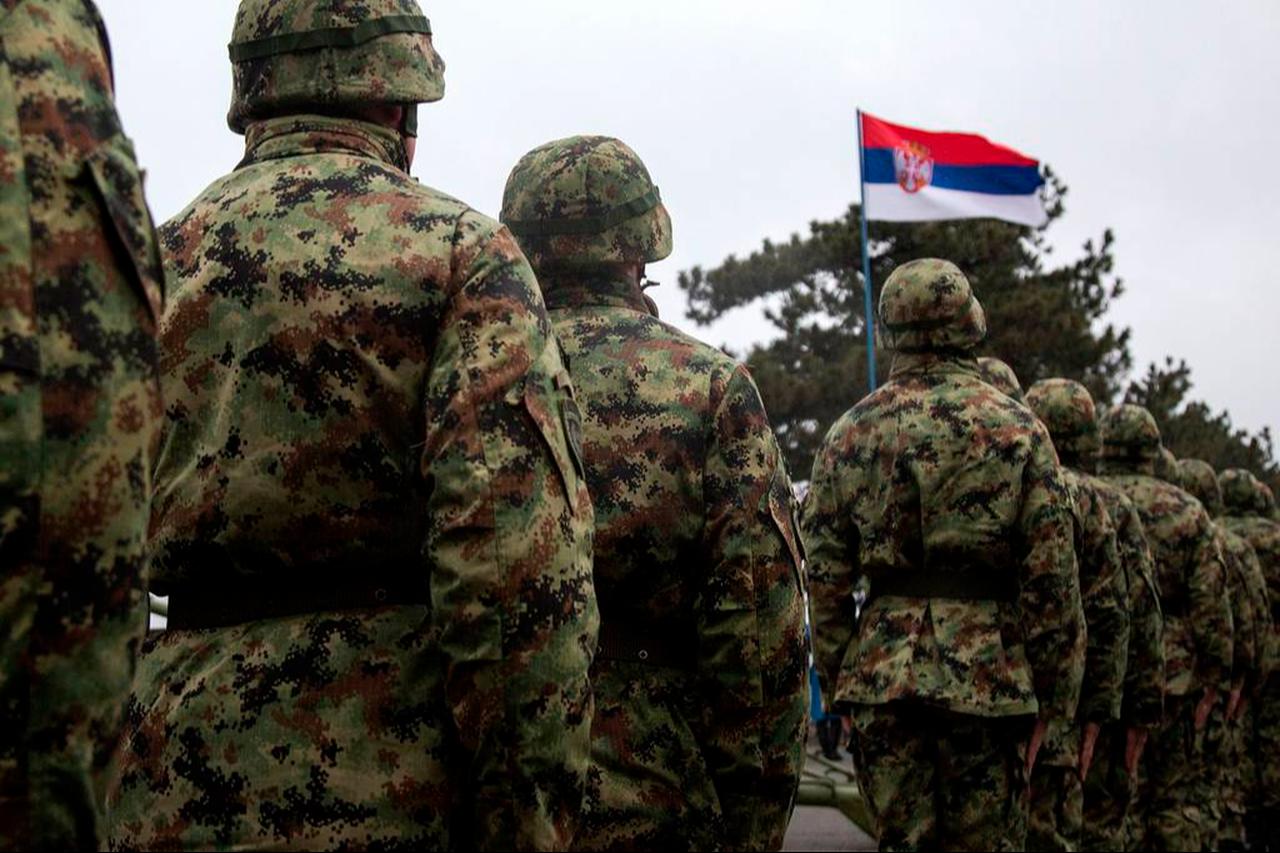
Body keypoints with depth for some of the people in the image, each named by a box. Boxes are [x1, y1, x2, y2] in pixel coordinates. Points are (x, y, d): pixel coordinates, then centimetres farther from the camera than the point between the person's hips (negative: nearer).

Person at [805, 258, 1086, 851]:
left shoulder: (851, 432, 5)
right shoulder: (1017, 428, -1)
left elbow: (824, 574, 4)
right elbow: (1052, 574, -5)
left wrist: (837, 675, 12)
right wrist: (1055, 692, 1)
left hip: (883, 671, 2)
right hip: (989, 671, -2)